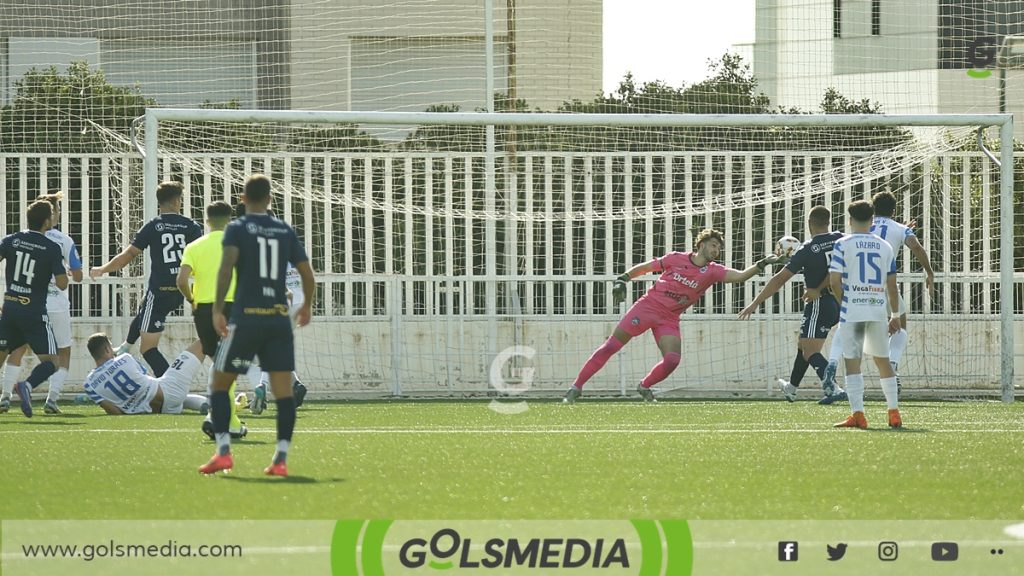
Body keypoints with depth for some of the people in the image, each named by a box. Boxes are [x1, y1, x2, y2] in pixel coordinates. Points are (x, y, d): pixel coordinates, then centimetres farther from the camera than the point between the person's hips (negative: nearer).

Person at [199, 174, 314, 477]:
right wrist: (306, 306, 29)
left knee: (220, 383, 8)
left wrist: (218, 309, -16)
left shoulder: (237, 228, 0)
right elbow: (307, 273, 12)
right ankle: (281, 458, -7)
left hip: (246, 317, -3)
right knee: (283, 389, 1)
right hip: (279, 318, 3)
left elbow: (226, 267, -15)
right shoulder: (286, 231, 11)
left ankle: (223, 452, -2)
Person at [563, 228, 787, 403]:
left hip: (669, 319, 3)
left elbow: (739, 276, -17)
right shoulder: (676, 259, -4)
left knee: (672, 360, -17)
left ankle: (645, 387, 12)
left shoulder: (713, 271, -2)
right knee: (611, 346, -8)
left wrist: (761, 265, -30)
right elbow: (643, 267, 7)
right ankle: (576, 387, -3)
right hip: (648, 306, -3)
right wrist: (622, 280, 0)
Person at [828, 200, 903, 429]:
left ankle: (857, 414, -10)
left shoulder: (843, 244, -2)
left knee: (852, 361, -2)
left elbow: (834, 281, -8)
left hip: (853, 309, -4)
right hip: (879, 309, 4)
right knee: (883, 360, 15)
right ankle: (894, 412, 15)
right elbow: (892, 284, 9)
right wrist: (895, 314, 16)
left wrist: (844, 303, 9)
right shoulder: (885, 247, 9)